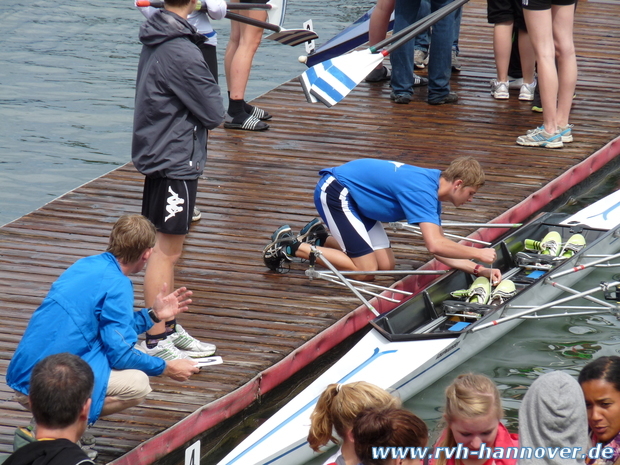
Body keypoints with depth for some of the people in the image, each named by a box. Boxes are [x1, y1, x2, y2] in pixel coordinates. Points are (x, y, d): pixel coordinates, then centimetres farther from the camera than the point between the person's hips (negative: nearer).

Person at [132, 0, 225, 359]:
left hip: (158, 154, 10)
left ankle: (169, 329, 27)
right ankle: (156, 343, 1)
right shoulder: (181, 53, -24)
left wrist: (200, 118, -1)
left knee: (169, 249, 18)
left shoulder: (157, 39, 6)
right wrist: (209, 117, 4)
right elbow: (214, 114, -16)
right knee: (166, 251, -3)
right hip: (176, 162, -10)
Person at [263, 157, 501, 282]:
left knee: (386, 264, 3)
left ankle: (319, 238, 17)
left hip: (353, 197, 10)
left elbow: (441, 252, 6)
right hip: (335, 192, -10)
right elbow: (434, 245, -36)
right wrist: (477, 253, -24)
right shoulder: (423, 191, -26)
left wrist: (479, 270, -5)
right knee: (365, 269, -11)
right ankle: (291, 246, -3)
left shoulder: (433, 185, 4)